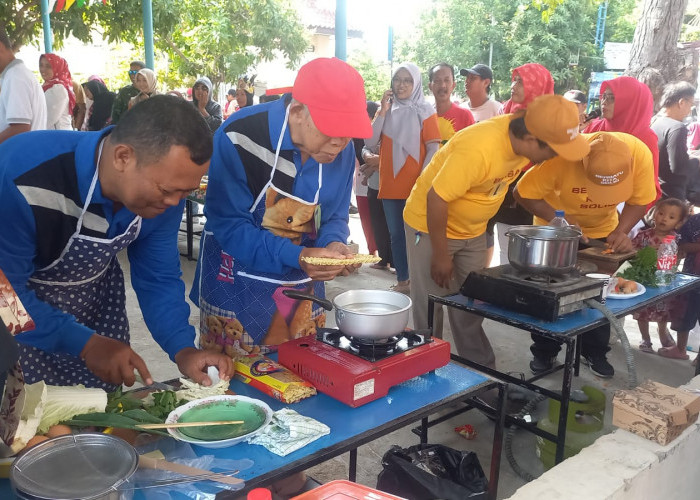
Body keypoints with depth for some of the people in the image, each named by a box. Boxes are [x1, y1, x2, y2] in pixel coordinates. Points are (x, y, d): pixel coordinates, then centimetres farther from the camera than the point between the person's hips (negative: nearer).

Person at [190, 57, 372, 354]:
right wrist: (297, 257, -32)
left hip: (303, 292, 5)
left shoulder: (342, 149, -6)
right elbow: (228, 225, -22)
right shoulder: (240, 138, -23)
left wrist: (333, 244, -19)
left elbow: (335, 218, 5)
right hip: (236, 291, -4)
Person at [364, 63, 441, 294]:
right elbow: (370, 143, 1)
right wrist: (382, 111, -5)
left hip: (415, 186, -4)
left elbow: (433, 149, -6)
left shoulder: (425, 111, -1)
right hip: (389, 185, 5)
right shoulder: (386, 109, 12)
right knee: (396, 234, 9)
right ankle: (402, 281, 18)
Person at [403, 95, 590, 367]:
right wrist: (440, 255, -20)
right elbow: (436, 199, -29)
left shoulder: (524, 142, -12)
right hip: (430, 224, -7)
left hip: (473, 230, 7)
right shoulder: (478, 149, -35)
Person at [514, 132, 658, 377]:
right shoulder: (562, 153, -37)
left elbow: (638, 201, -14)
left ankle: (595, 352, 27)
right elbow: (523, 193, -28)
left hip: (602, 231, 2)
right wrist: (562, 221, -36)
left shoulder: (640, 154, -29)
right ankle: (544, 352, 21)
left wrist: (621, 231, -31)